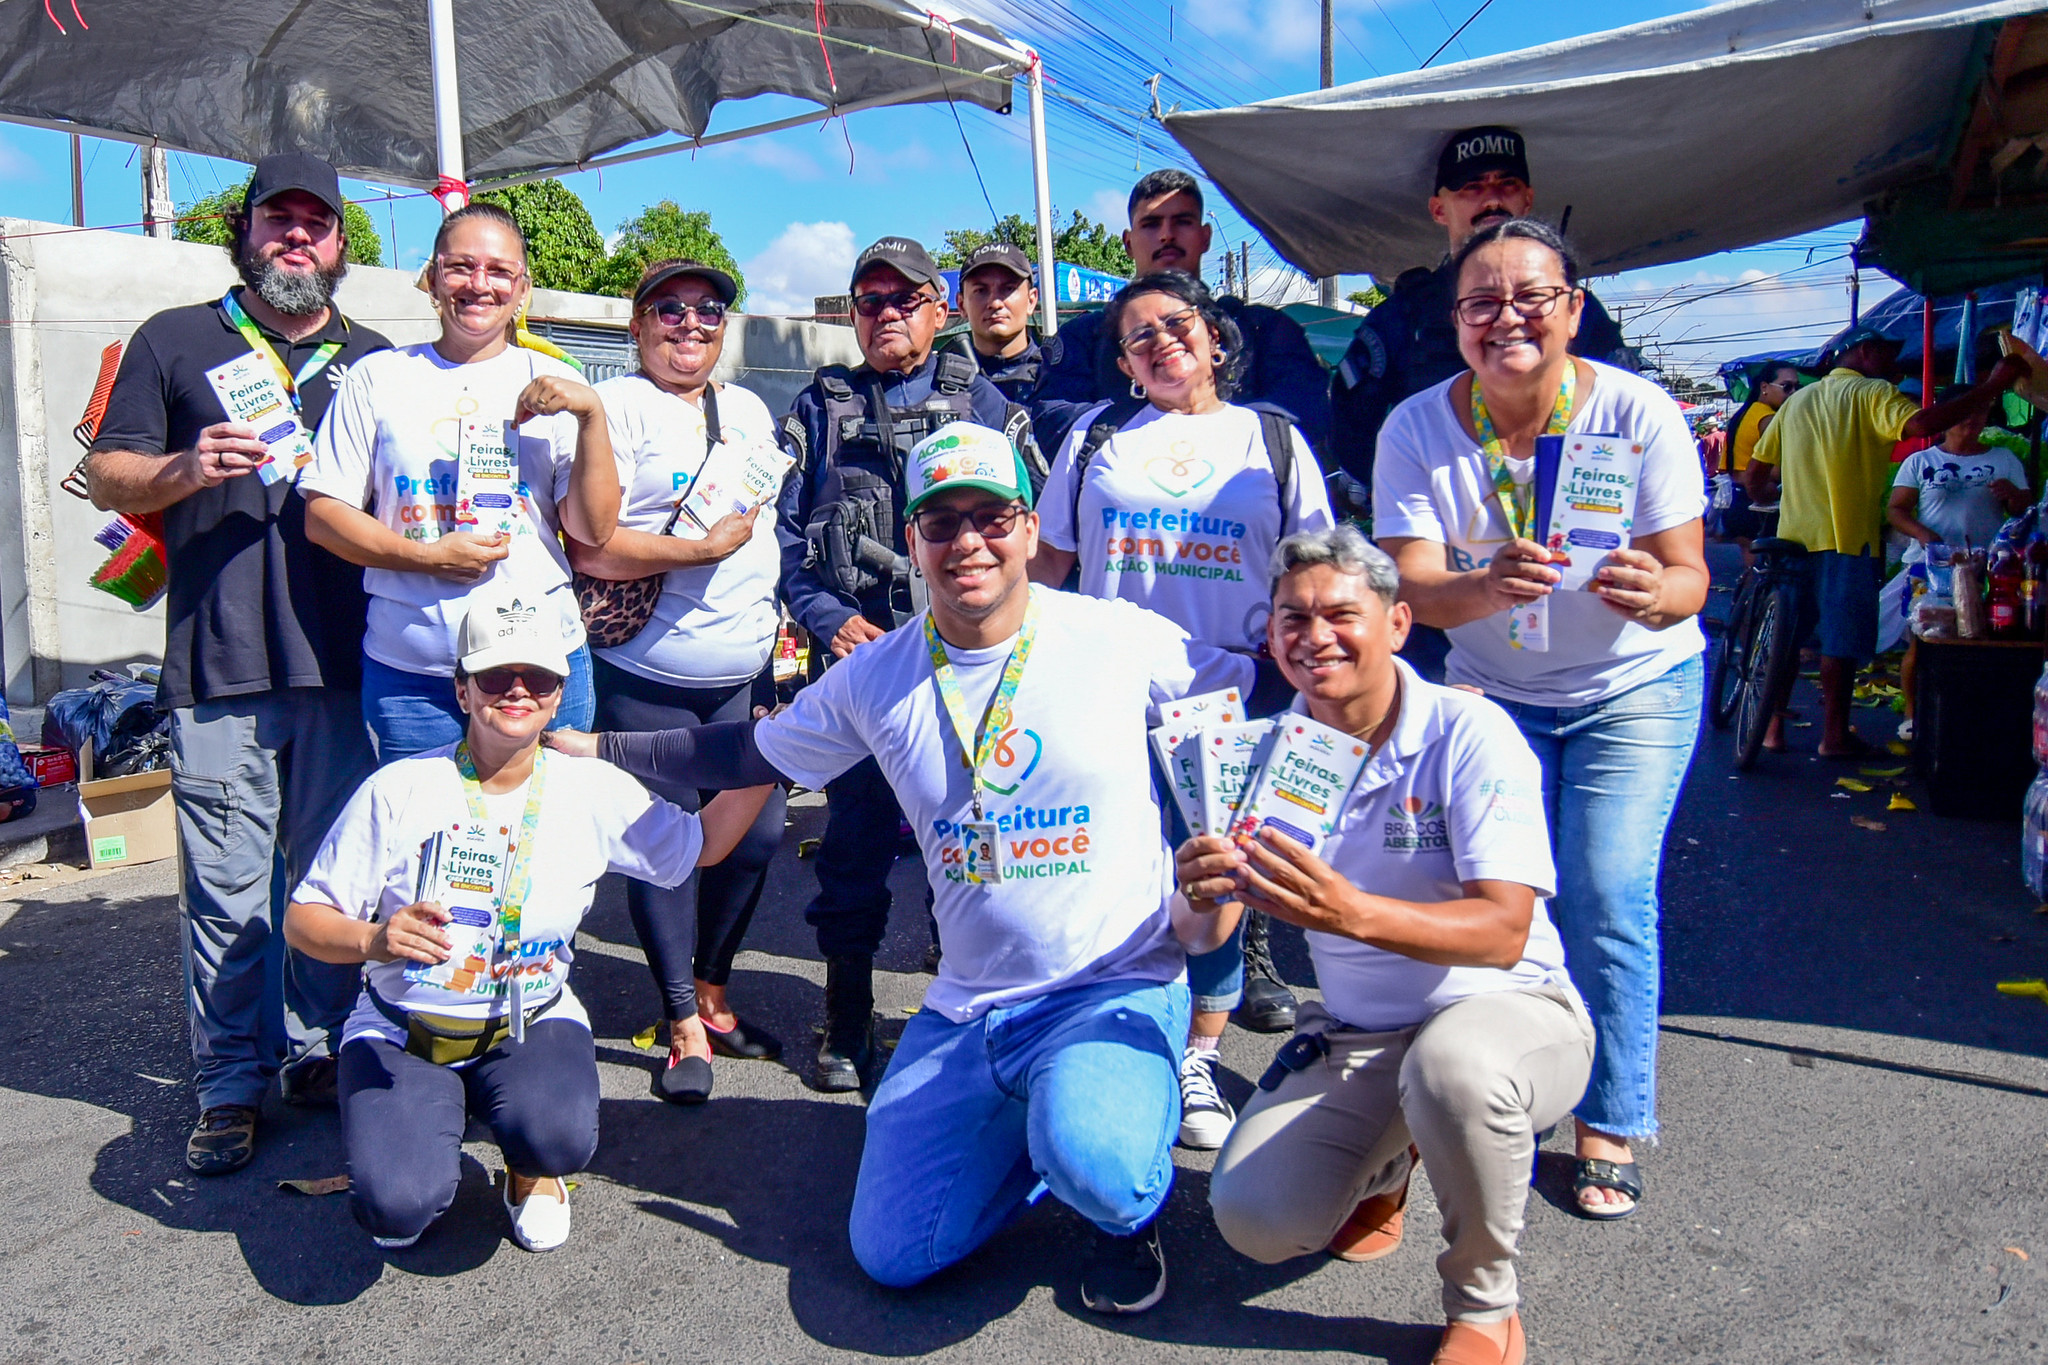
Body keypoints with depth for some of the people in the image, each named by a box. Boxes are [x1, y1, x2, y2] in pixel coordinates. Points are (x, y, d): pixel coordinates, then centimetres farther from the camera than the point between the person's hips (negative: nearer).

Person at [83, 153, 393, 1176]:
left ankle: (316, 1052, 22)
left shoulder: (374, 362, 18)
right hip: (218, 667, -1)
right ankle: (230, 1083, 12)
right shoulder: (174, 342, 13)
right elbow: (107, 477, 9)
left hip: (344, 663, 2)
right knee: (225, 886, 0)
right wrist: (186, 467, -10)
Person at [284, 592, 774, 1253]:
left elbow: (703, 844, 5)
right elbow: (303, 918, -5)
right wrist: (376, 940, -27)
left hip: (531, 1023, 1)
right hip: (402, 1031, 0)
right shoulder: (399, 789, -10)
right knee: (396, 1206, -24)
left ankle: (529, 1169, 9)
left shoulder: (593, 790, -5)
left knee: (559, 1139, -31)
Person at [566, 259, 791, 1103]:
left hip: (745, 675, 6)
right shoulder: (616, 407, -6)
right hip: (647, 679, -6)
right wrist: (703, 547, -18)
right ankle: (683, 1026, 17)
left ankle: (713, 994, 28)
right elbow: (589, 550, -15)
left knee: (756, 834, 6)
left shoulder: (750, 410, 16)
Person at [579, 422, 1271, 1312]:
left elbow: (1259, 698, 2)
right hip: (967, 1010, 4)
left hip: (1118, 991, -3)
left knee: (1094, 1166, -32)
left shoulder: (1123, 639, -9)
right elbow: (751, 753, 12)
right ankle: (1039, 1128, 26)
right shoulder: (875, 677, 0)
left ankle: (1132, 1207, 6)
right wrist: (594, 749, 11)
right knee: (893, 1256, 1)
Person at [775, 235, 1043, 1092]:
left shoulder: (984, 403, 11)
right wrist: (832, 620, -6)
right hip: (857, 658, 0)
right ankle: (847, 1026, 19)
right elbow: (782, 530, 7)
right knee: (854, 840, 4)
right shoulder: (819, 409, 12)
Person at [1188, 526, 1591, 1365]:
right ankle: (1386, 1162, 23)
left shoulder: (1468, 733, -19)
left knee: (1453, 1065, -39)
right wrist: (1201, 894, -29)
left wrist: (1353, 912, -45)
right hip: (1354, 1036, 4)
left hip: (1508, 1011, -4)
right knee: (1256, 1220, -13)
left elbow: (1504, 932, -28)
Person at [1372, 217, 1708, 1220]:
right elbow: (1414, 588, -23)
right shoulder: (1417, 428, -15)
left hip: (1635, 688, -1)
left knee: (1607, 900, -10)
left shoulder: (1637, 412, -19)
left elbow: (1689, 575, -19)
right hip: (1493, 691, 2)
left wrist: (1656, 591, -43)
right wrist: (1487, 587, -45)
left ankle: (1612, 1126, 8)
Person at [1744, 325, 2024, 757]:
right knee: (1842, 639, 2)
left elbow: (1755, 474, 15)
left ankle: (1773, 728, 16)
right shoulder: (1872, 394, -4)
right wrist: (1991, 387, -20)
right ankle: (1835, 734, 7)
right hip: (1847, 539, -6)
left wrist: (1768, 497, 34)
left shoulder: (1797, 400, 15)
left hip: (1793, 538, 6)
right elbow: (1919, 424, -24)